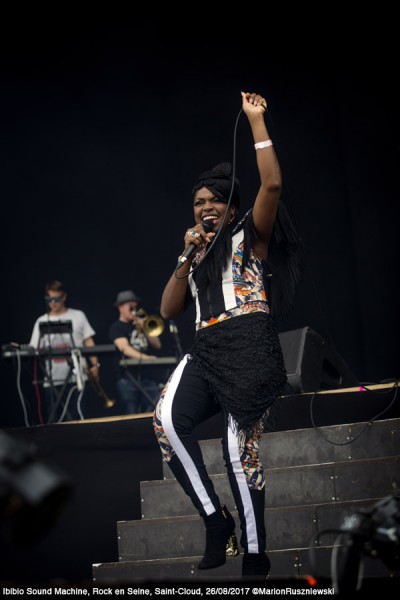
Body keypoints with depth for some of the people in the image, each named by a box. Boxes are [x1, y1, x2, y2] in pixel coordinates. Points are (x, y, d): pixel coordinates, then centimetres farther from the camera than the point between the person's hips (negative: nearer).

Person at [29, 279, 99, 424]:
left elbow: (89, 342, 7)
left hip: (76, 376, -2)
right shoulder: (42, 321, 12)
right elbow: (35, 349, 6)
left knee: (75, 413, -12)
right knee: (53, 417, 0)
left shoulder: (78, 316, 9)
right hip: (51, 379, 2)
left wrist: (94, 364, -4)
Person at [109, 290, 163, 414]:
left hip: (147, 376, 5)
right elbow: (125, 348, -18)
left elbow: (157, 345, 14)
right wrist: (144, 357, -34)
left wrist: (144, 329, 0)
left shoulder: (140, 324, 21)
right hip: (126, 377, -5)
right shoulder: (117, 327, 1)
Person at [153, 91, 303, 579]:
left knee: (239, 445, -13)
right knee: (168, 418, -25)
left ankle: (255, 554, -2)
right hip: (206, 349, 5)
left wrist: (255, 120, -4)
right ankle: (215, 518, -18)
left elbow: (272, 184, -7)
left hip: (249, 346, -5)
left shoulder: (248, 236, 11)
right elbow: (168, 311, 17)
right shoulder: (196, 258, 27)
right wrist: (188, 257, 9)